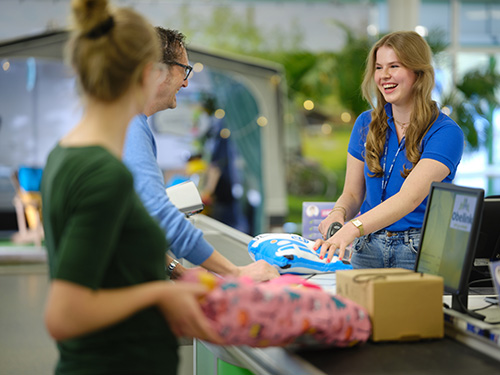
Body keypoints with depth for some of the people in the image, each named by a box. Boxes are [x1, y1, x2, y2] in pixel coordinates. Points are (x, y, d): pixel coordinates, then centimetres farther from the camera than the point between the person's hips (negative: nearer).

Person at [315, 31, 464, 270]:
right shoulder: (366, 124, 9)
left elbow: (409, 198, -21)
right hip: (369, 249, 3)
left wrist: (353, 229, -34)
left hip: (419, 252, -3)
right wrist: (338, 213, -10)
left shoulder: (445, 133, -7)